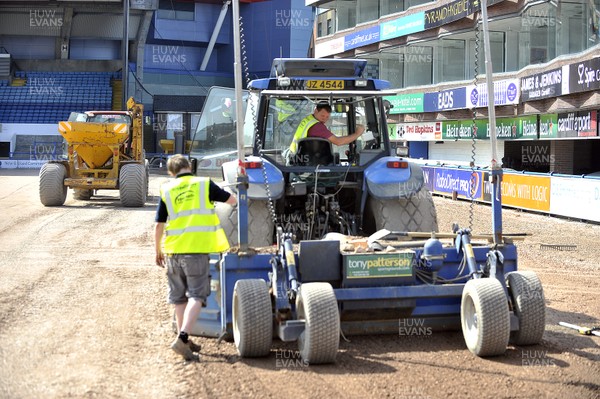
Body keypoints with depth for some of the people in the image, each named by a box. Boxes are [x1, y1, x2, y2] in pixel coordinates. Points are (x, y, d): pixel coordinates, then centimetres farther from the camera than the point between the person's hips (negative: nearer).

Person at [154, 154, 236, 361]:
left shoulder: (167, 190, 6)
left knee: (179, 297, 16)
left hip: (173, 250, 3)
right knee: (196, 296, -3)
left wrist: (158, 251, 18)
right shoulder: (204, 184, 1)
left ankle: (184, 340, 26)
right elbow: (232, 200, 13)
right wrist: (231, 197, 37)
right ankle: (182, 338, -18)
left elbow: (159, 225, 5)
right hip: (197, 248, -3)